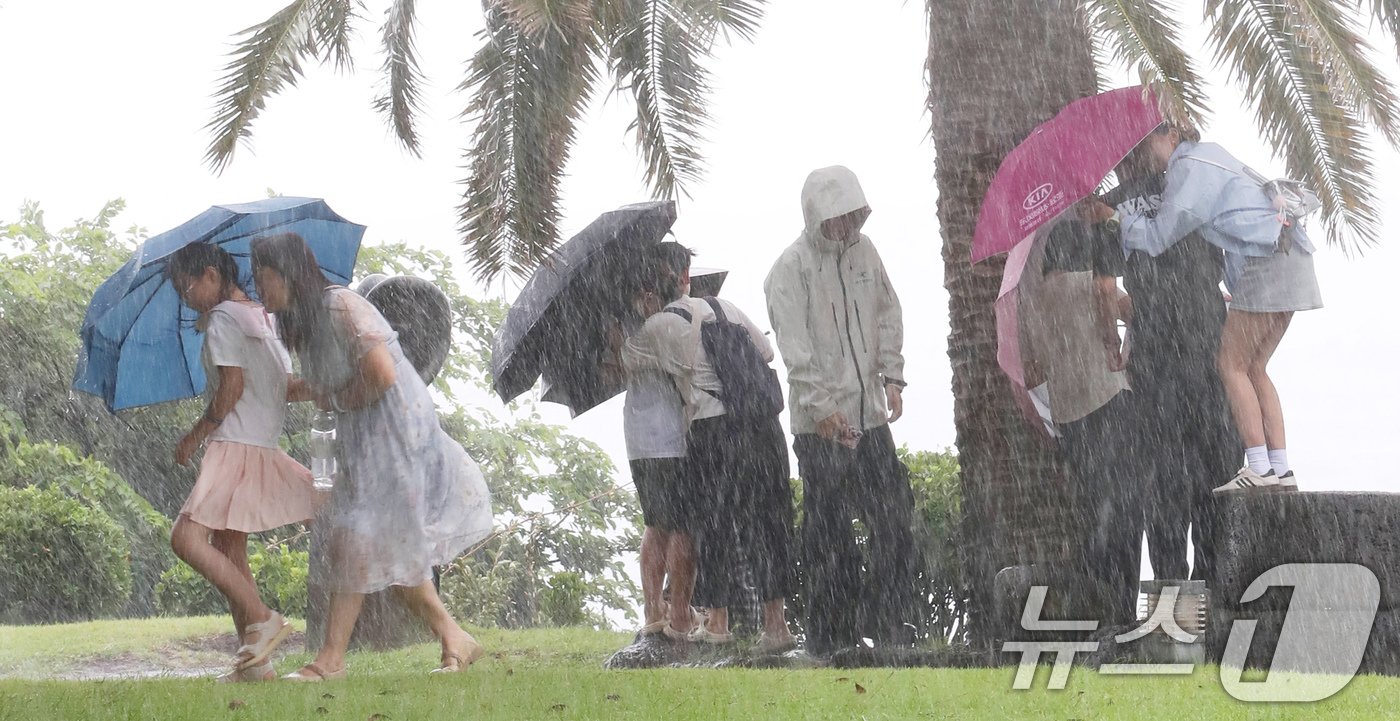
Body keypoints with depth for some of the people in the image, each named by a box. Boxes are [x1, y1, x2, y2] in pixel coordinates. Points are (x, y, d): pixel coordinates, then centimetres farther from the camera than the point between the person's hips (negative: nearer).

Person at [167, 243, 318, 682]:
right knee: (228, 552, 9)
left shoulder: (224, 318, -9)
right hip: (263, 445, 10)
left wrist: (194, 436, -7)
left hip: (235, 445, -10)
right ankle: (254, 662, 7)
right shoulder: (262, 318, 18)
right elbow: (288, 385, 21)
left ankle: (262, 618, -20)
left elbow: (232, 387, -16)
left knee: (187, 538, -17)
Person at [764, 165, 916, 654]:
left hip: (870, 415, 6)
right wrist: (823, 408, -20)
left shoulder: (863, 251, 9)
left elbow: (887, 314, 18)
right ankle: (831, 638, 6)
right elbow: (794, 347, -15)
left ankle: (890, 626, 16)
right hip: (821, 425, -6)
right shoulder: (792, 267, -10)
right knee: (829, 534, -2)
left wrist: (891, 377, 6)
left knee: (894, 517, 6)